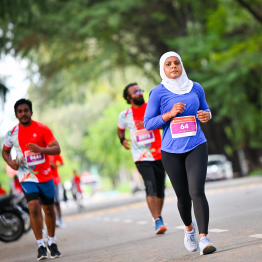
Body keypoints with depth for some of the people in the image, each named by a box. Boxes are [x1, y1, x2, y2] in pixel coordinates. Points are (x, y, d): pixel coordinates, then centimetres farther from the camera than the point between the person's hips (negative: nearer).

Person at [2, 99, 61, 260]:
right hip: (27, 177, -1)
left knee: (49, 209, 10)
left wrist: (40, 149, -29)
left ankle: (52, 243, 29)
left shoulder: (43, 129, -6)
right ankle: (41, 245, -11)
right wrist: (10, 162, -5)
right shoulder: (12, 133, 0)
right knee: (34, 208, -18)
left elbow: (57, 149, -12)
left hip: (45, 176, 1)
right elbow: (5, 151, 16)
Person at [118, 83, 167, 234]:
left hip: (158, 154, 2)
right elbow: (120, 129, 23)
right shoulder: (125, 115, 5)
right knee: (151, 187, -18)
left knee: (160, 189, 7)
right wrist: (122, 140, 2)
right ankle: (158, 222, -22)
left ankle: (159, 216, 29)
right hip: (141, 157, -2)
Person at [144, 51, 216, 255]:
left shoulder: (196, 88, 7)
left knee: (197, 191, -16)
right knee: (183, 196, 8)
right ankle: (189, 228, 37)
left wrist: (207, 115, -3)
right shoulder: (158, 93, -1)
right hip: (171, 150, 0)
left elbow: (205, 110, 21)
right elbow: (148, 123, -2)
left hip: (196, 146, 0)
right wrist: (170, 114, -16)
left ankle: (204, 238, -17)